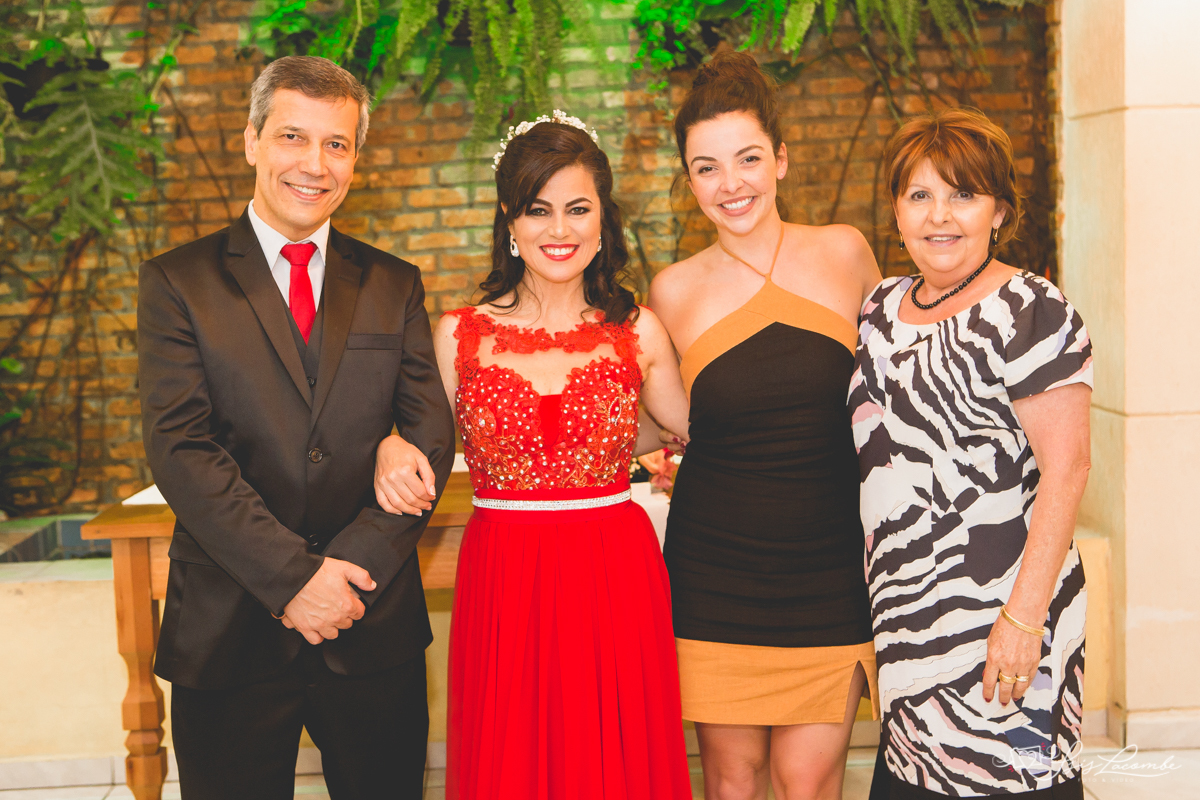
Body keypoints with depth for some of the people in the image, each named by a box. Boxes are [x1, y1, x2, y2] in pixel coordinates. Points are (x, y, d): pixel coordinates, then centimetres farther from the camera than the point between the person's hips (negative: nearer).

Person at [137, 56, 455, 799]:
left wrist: (354, 565, -12)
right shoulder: (179, 281, 0)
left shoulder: (395, 285, 8)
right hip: (230, 631, -2)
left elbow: (432, 436, 0)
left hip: (375, 628, 2)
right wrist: (292, 576, -17)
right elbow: (180, 448, -10)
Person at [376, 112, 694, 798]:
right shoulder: (461, 334, 0)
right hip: (503, 584, 0)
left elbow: (692, 428, 16)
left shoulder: (638, 332, 1)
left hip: (617, 584, 0)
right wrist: (392, 448, -8)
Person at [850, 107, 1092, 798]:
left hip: (999, 614, -6)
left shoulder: (1032, 312, -11)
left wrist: (1023, 616, -20)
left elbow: (1066, 471, -16)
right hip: (906, 611, 7)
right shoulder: (882, 308, 10)